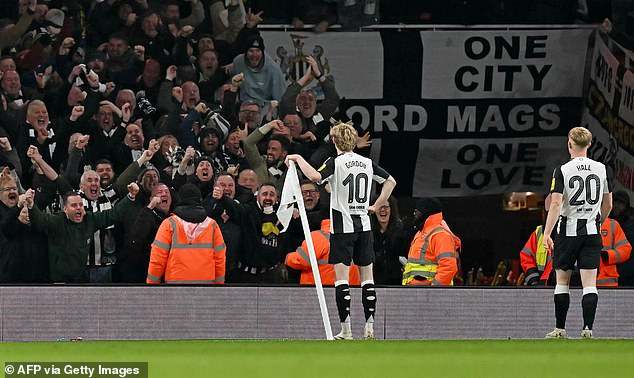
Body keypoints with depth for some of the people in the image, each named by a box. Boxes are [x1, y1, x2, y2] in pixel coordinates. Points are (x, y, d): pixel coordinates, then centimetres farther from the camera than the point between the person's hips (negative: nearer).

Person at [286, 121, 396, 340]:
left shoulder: (335, 163, -9)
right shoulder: (367, 163, 8)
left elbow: (315, 176, -27)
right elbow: (390, 182, 18)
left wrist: (298, 159, -14)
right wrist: (376, 206, 19)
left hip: (343, 227, -5)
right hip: (364, 225, 5)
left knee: (342, 278, -4)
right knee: (367, 276, 8)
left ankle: (346, 331, -8)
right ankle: (369, 328, 4)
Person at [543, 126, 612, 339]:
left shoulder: (562, 171, -8)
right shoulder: (601, 169, 3)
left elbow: (555, 204, -15)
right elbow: (608, 205, 11)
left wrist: (547, 234, -14)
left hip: (568, 231, -2)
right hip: (592, 231, 2)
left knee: (562, 280, 9)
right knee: (589, 283, 0)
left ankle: (560, 329, 12)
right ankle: (587, 328, -10)